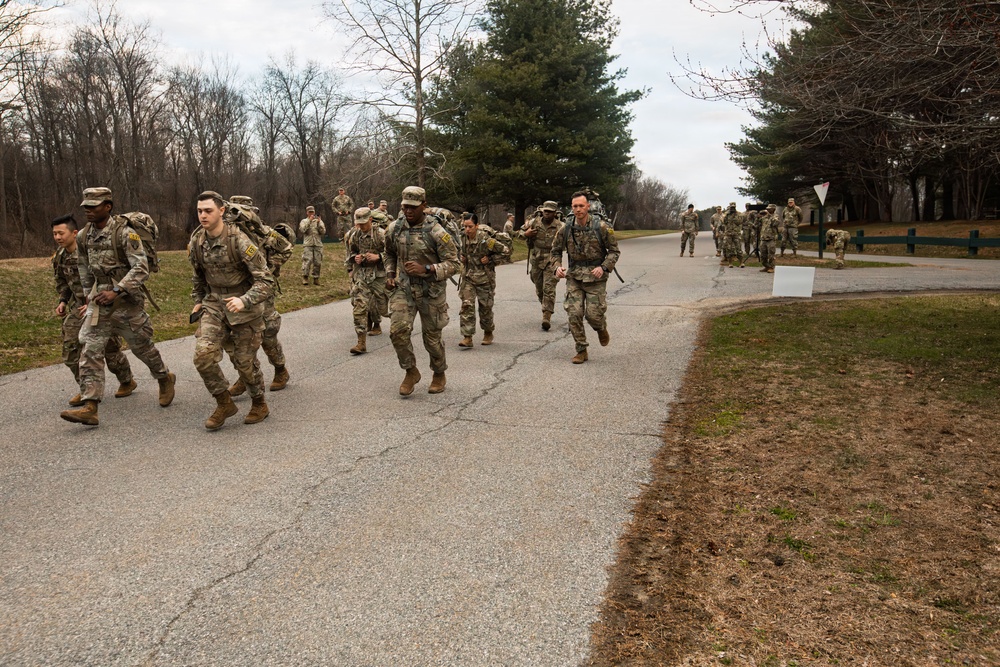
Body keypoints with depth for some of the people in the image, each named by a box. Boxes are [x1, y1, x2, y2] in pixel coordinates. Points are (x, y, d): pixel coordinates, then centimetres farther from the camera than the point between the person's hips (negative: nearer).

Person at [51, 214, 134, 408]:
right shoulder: (60, 257, 2)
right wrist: (63, 301, 6)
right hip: (78, 306, 7)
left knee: (110, 348, 4)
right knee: (70, 348, 0)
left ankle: (127, 382, 28)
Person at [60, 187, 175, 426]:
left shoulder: (125, 233, -16)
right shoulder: (84, 236, 5)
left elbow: (141, 268, -22)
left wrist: (116, 291, -29)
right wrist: (88, 293, 23)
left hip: (127, 301, -5)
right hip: (99, 301, 5)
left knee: (142, 346, 10)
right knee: (90, 350, -7)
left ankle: (165, 379, 38)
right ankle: (89, 408, -10)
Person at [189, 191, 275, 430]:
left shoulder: (239, 241, -21)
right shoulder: (196, 241, -3)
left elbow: (265, 280, -23)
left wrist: (244, 301, -36)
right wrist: (198, 301, 16)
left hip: (243, 304, -4)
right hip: (214, 303, 5)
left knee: (245, 361, 3)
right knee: (203, 354, -14)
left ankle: (259, 405, 29)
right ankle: (224, 403, 6)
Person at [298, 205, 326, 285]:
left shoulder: (319, 221, 16)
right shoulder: (304, 221, 12)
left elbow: (323, 231, 2)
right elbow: (302, 230, -8)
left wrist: (319, 223, -10)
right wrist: (309, 221, -10)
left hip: (318, 244, 2)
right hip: (308, 244, -2)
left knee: (318, 262, 0)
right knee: (307, 261, -13)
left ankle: (316, 278, 8)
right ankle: (305, 278, -9)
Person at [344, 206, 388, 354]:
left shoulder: (381, 234, -9)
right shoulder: (352, 235, 4)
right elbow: (348, 255, 18)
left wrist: (378, 256, -20)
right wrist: (354, 258, -5)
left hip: (378, 274, -2)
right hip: (359, 274, 2)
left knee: (379, 306, 10)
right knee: (359, 305, -10)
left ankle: (376, 324, 48)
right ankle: (361, 342, -6)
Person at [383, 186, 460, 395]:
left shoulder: (436, 232, -15)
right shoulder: (394, 228, 0)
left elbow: (452, 263, -14)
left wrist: (426, 269, -26)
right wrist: (389, 274, 4)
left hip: (430, 291, -3)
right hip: (403, 288, 3)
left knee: (432, 337, 7)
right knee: (398, 330, -14)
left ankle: (439, 374, 33)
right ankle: (411, 372, 9)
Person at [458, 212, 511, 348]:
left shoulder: (485, 239, -20)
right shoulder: (462, 237, -5)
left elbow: (506, 251, -12)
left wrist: (490, 260, -14)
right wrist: (462, 258, 0)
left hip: (484, 277, -3)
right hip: (468, 277, 4)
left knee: (485, 307, 9)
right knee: (467, 305, -9)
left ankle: (488, 333, 31)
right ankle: (467, 337, -7)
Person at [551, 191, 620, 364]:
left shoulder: (601, 227, -9)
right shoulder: (566, 228, 0)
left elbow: (614, 251, -2)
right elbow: (556, 250, 13)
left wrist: (604, 267, -17)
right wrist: (557, 266, -5)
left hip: (595, 277, -3)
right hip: (574, 277, 3)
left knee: (593, 314, -6)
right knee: (574, 314, -4)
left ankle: (602, 328, 32)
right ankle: (581, 351, 9)